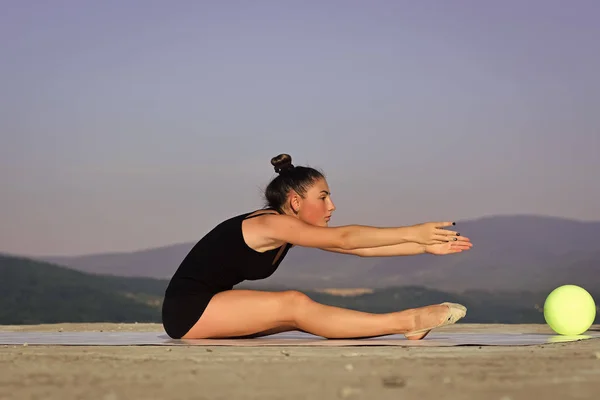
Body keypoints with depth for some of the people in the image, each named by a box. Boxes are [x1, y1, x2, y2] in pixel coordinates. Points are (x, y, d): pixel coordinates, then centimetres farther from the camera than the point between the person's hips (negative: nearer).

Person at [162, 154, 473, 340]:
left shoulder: (292, 229, 8)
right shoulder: (272, 223, -18)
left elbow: (358, 247, 1)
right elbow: (344, 239, -24)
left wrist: (425, 246, -5)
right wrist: (411, 233, -25)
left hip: (213, 311, 9)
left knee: (301, 313, -8)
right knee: (295, 305, -22)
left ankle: (404, 323, -13)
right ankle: (406, 322, -23)